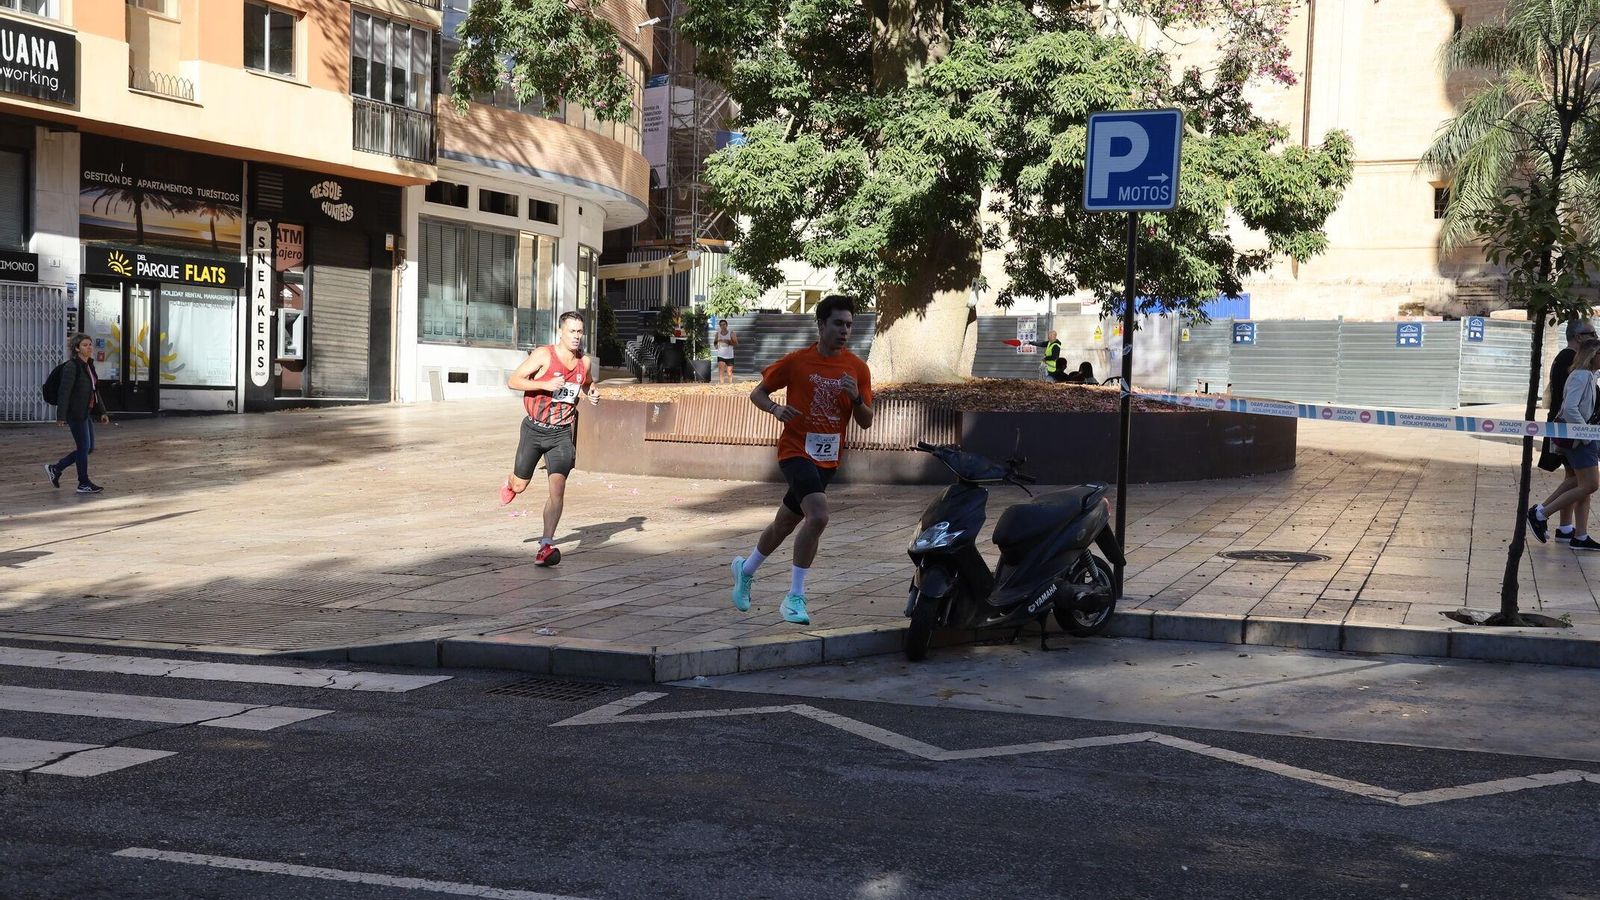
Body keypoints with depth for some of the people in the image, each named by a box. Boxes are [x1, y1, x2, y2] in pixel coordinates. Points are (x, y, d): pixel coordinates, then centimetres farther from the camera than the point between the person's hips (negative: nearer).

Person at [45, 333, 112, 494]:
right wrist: (61, 417, -20)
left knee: (89, 448, 12)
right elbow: (64, 392, -17)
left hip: (86, 413, 9)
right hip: (75, 413, -9)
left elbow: (95, 391, 19)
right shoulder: (72, 366, -13)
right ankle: (84, 484, 11)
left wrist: (102, 412, 15)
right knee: (84, 447, -2)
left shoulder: (89, 366, 13)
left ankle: (55, 469, 23)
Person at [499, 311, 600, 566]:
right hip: (534, 430, -1)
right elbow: (513, 381, -13)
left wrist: (593, 393, -1)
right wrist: (545, 385, -26)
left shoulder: (584, 361, 1)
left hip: (562, 433, 1)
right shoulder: (544, 355, -13)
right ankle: (510, 483, 54)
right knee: (520, 485, 13)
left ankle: (546, 545, -14)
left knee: (558, 486, -16)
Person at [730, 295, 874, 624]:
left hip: (827, 460, 5)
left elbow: (866, 422, 3)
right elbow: (757, 393, 2)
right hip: (797, 451, -5)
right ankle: (795, 597, -17)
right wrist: (776, 408, -18)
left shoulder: (857, 369, 1)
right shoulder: (797, 362, -7)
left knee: (785, 523, 17)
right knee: (818, 515, -26)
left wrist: (857, 398, -17)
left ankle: (745, 568, 44)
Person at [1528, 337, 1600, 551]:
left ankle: (1580, 536, 12)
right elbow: (1570, 408, -26)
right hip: (1578, 437, -10)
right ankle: (1540, 513, -5)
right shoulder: (1581, 376, -15)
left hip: (1582, 436, 10)